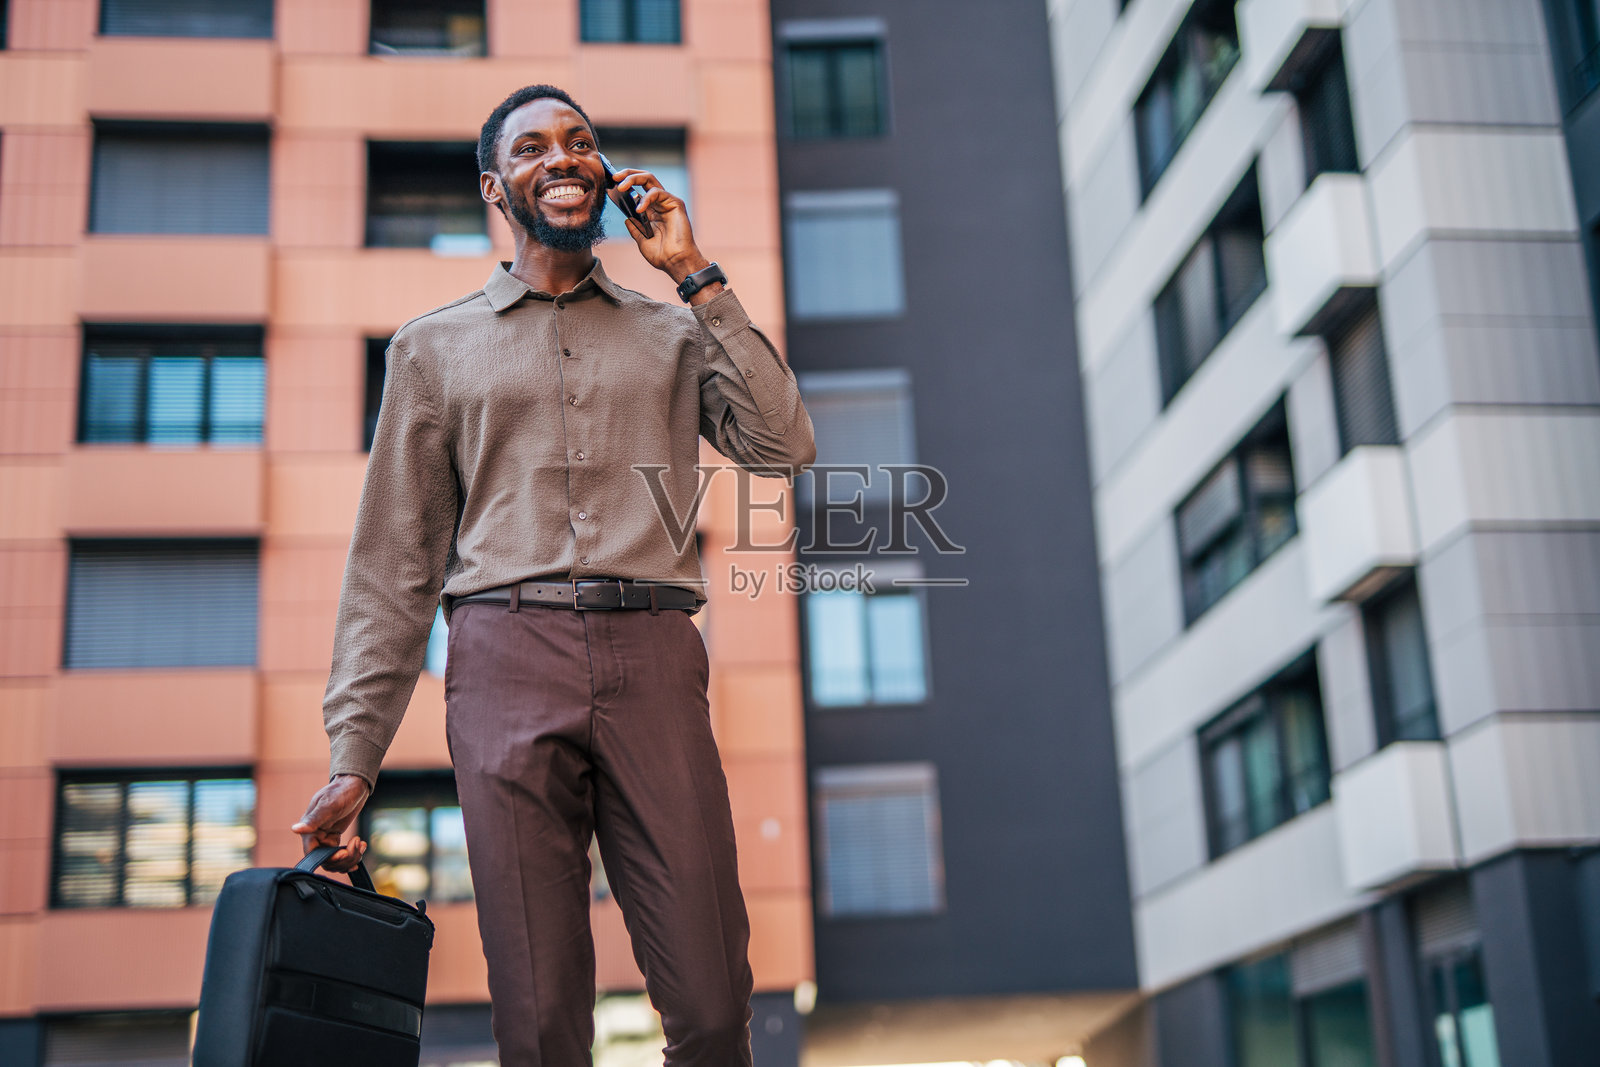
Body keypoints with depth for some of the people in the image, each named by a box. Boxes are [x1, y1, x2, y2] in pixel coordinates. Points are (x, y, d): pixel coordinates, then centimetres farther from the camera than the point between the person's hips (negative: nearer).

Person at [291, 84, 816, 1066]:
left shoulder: (674, 334, 21)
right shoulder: (435, 347, 18)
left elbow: (784, 447, 3)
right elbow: (393, 567, 13)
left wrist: (699, 277, 7)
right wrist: (354, 758, 4)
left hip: (653, 659, 1)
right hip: (506, 657, 0)